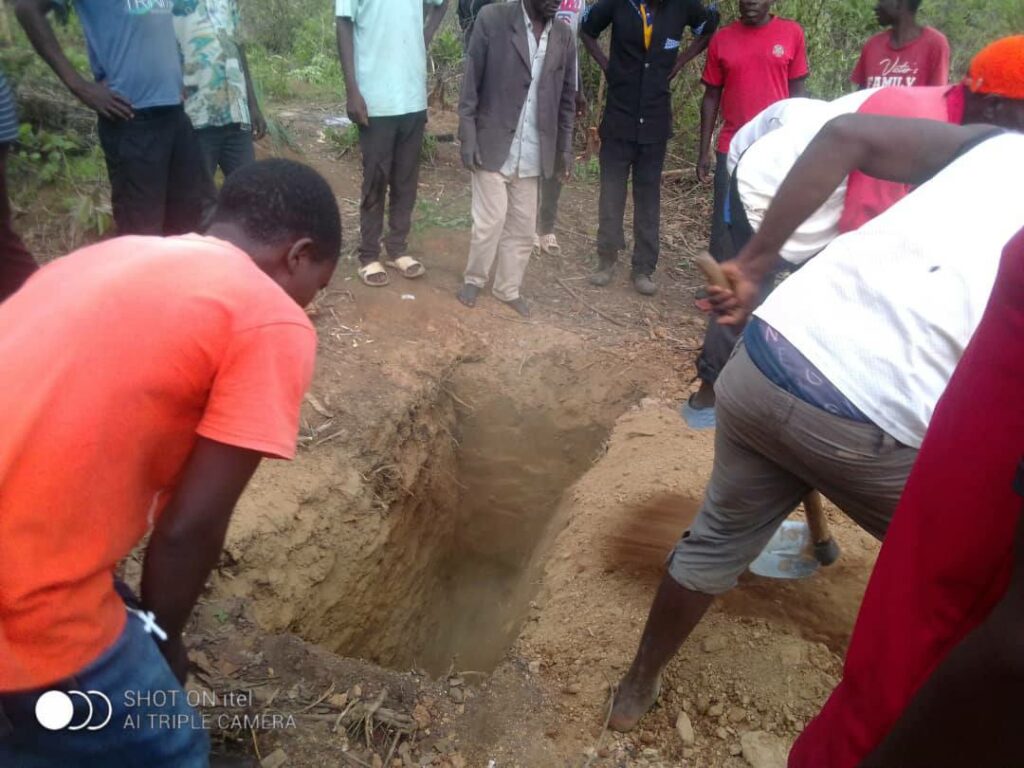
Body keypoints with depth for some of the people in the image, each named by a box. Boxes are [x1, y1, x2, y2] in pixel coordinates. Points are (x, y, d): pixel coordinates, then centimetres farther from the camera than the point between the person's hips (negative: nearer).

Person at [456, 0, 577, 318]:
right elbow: (471, 82, -7)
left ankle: (508, 288, 23)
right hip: (493, 145, -4)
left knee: (523, 227, 8)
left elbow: (567, 95, 11)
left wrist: (565, 146, 7)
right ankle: (473, 279, 19)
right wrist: (468, 137, -11)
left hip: (533, 151, 4)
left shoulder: (564, 36, 5)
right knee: (489, 221, -3)